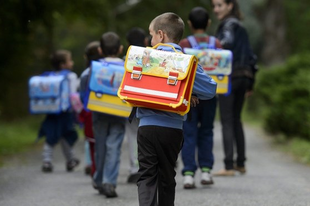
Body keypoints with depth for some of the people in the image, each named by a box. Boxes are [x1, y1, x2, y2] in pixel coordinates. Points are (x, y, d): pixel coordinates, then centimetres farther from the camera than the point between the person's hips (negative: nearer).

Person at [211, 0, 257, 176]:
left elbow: (228, 42, -27)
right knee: (236, 119, 16)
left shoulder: (229, 25, -6)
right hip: (244, 76, 8)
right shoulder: (241, 27, 18)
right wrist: (250, 82, 23)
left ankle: (229, 166, -10)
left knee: (227, 121, -7)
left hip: (229, 76, -8)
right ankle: (241, 163, 20)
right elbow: (250, 55, 20)